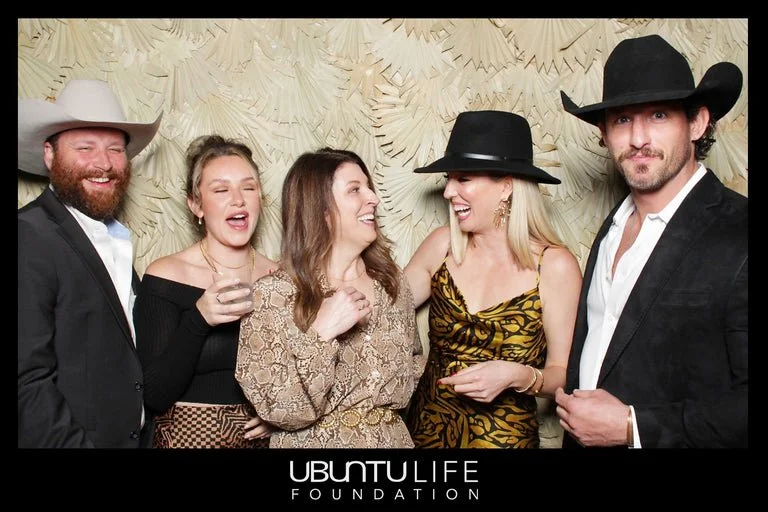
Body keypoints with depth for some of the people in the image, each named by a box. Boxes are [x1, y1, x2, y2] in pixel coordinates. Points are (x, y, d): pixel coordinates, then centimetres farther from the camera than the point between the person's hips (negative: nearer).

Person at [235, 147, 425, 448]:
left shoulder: (392, 281, -1)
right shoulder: (271, 295, -14)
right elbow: (282, 411, -17)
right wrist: (321, 334, -25)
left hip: (393, 438, 2)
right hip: (314, 442, -1)